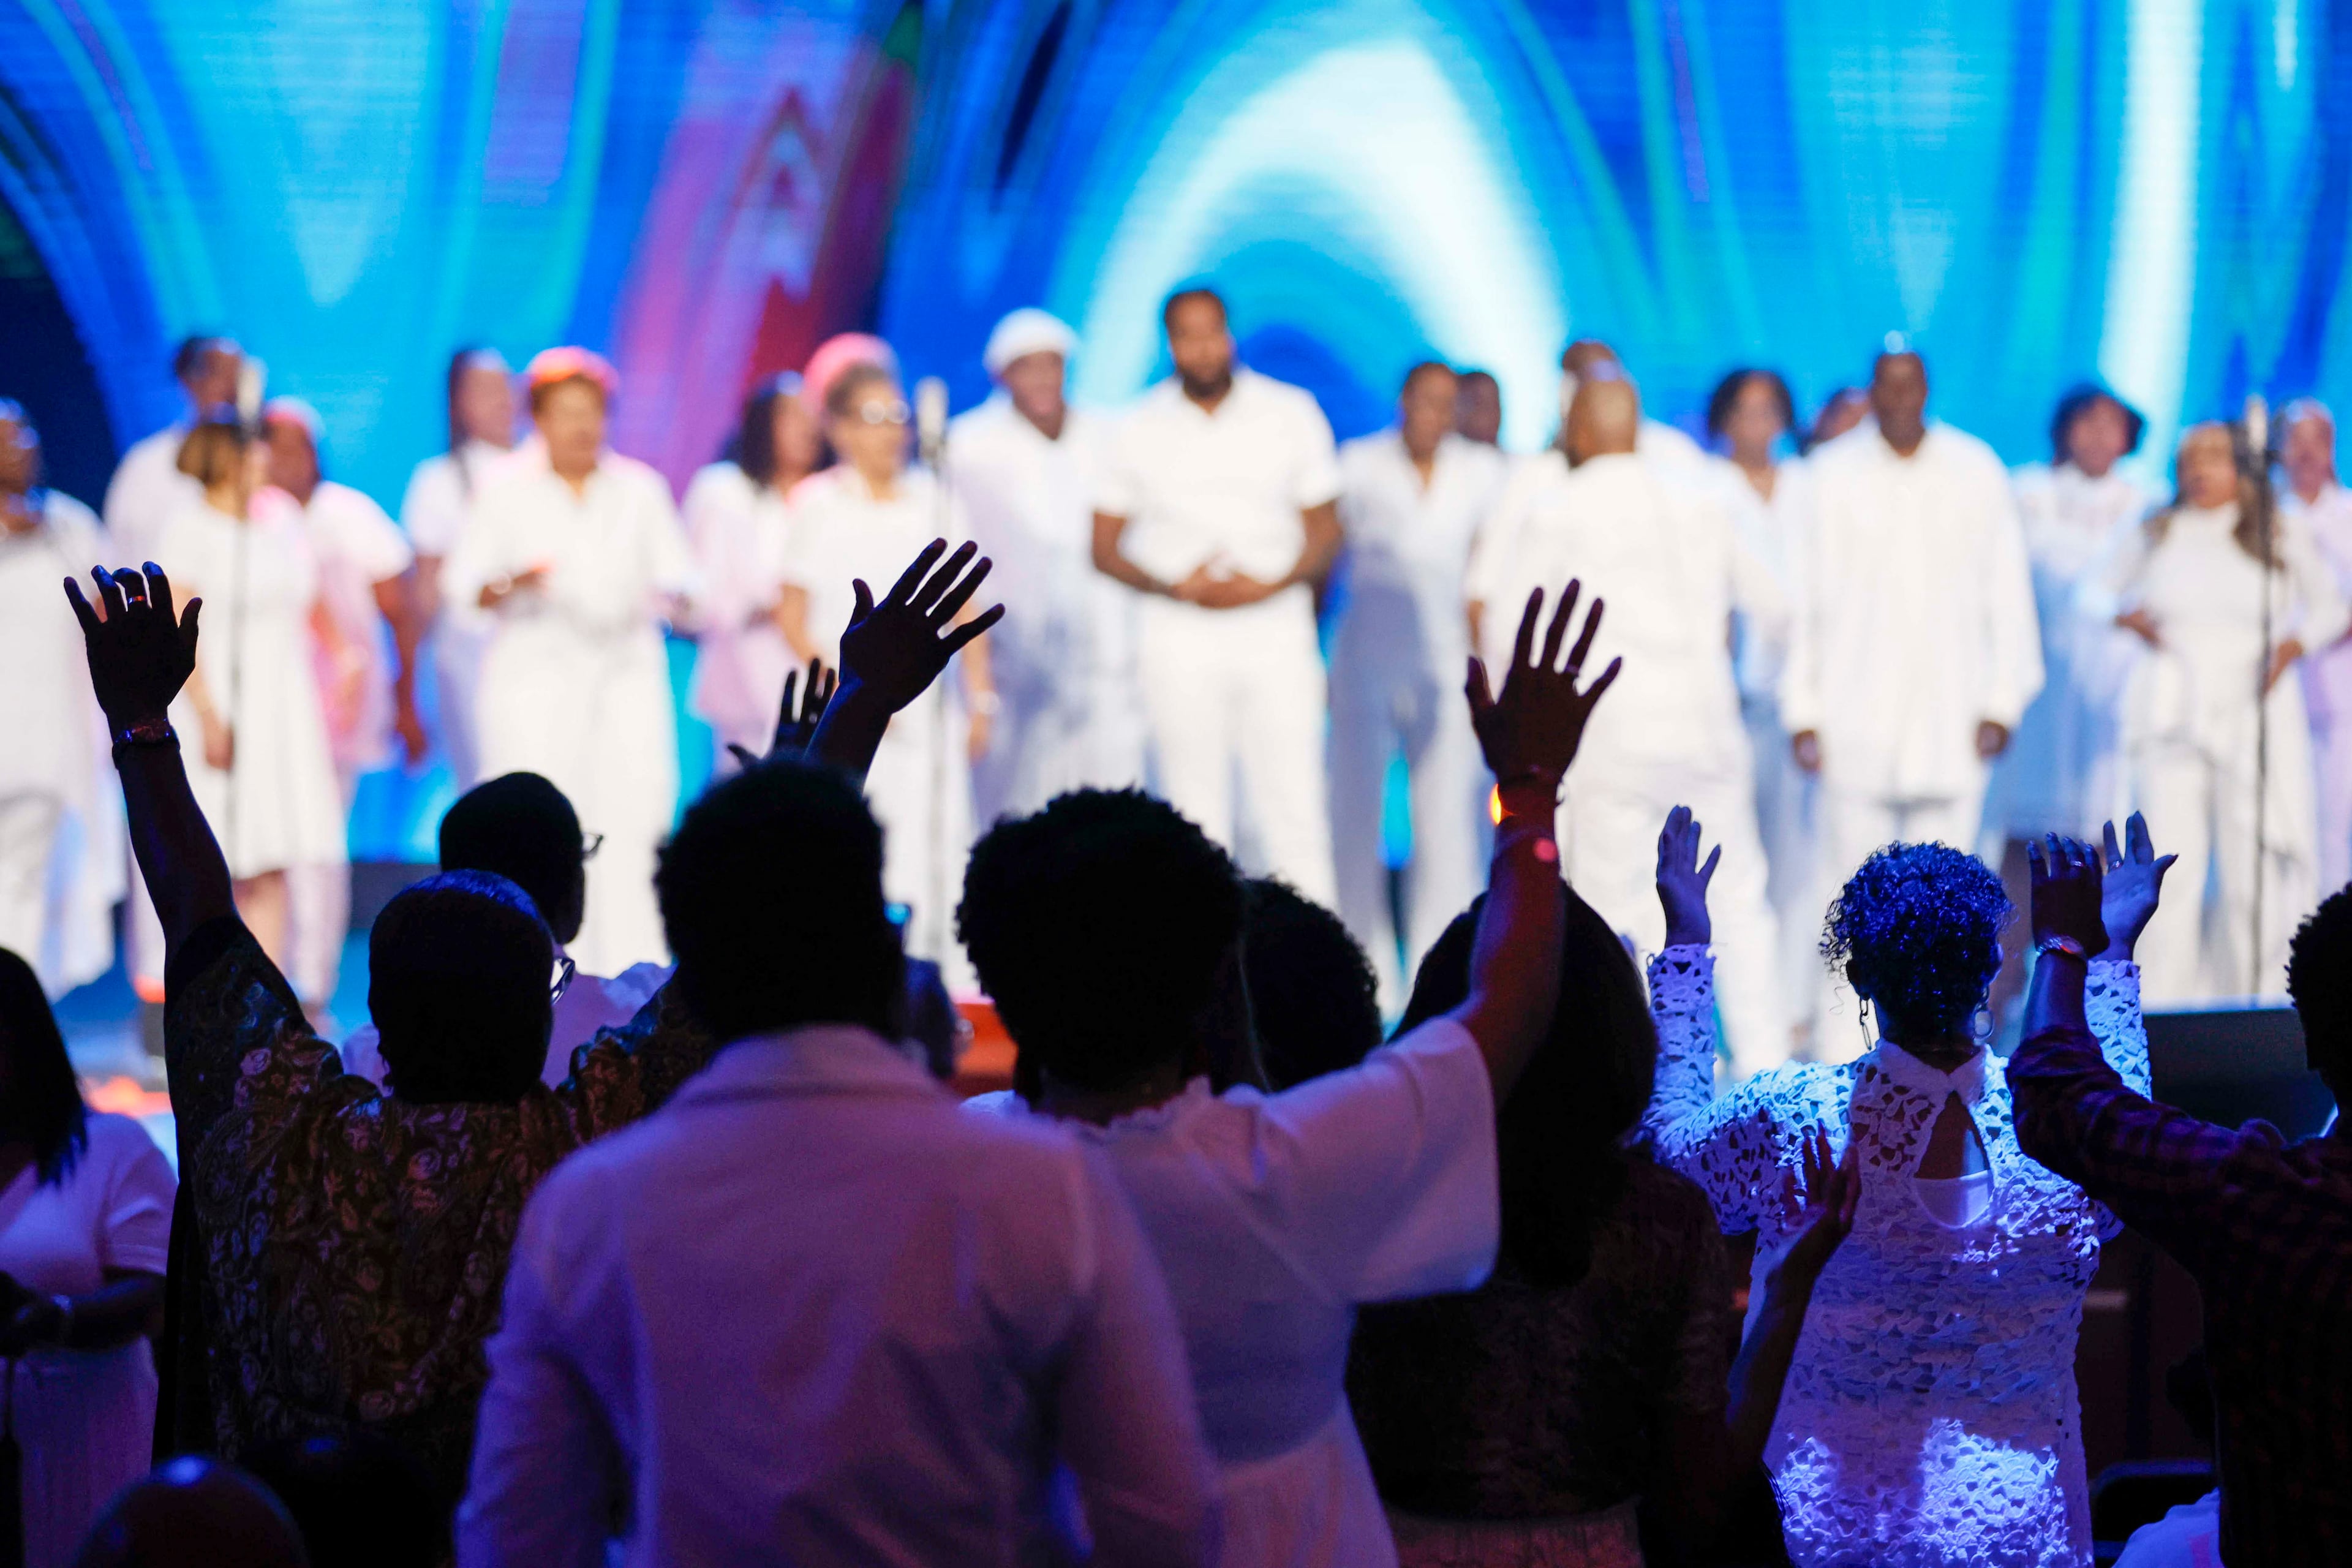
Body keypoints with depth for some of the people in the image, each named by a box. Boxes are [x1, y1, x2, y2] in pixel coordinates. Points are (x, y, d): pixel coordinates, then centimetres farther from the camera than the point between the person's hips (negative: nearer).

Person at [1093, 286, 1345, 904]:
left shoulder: (1291, 415, 5)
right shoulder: (1139, 431, 5)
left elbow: (1325, 533, 7)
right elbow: (1105, 549, 8)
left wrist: (1269, 586, -11)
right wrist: (1175, 587, -10)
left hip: (1275, 627, 0)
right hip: (1179, 636, 0)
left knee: (1295, 806, -7)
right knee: (1196, 815, 0)